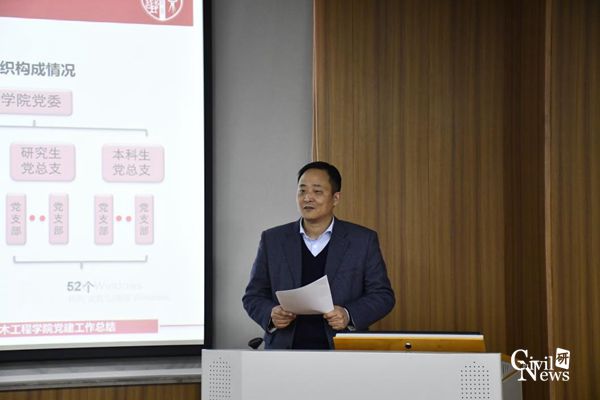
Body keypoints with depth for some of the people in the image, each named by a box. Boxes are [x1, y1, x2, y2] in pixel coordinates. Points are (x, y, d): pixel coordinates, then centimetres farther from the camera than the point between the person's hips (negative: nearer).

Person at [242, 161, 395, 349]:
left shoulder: (363, 240, 7)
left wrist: (349, 315, -9)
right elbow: (253, 295, 14)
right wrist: (271, 314, -6)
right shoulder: (272, 240, 11)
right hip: (285, 350, 1)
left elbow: (383, 295, 8)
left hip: (343, 353, -1)